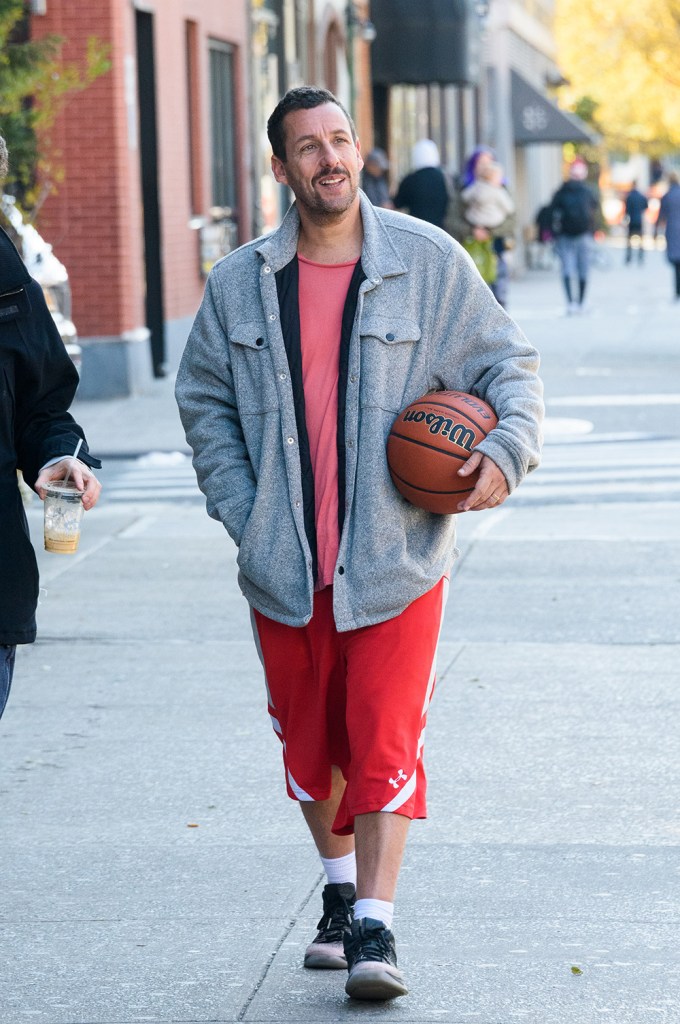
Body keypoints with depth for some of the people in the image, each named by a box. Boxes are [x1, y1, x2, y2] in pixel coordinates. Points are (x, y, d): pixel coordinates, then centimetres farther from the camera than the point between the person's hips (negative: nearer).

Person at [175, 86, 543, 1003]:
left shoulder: (429, 264, -3)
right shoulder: (240, 284, 3)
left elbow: (508, 365, 3)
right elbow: (204, 402, 12)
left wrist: (507, 453, -15)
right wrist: (243, 513, 2)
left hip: (394, 560, -3)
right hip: (285, 566, 3)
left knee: (384, 739, -8)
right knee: (308, 742, 13)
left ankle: (376, 927, -2)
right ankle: (339, 891, 34)